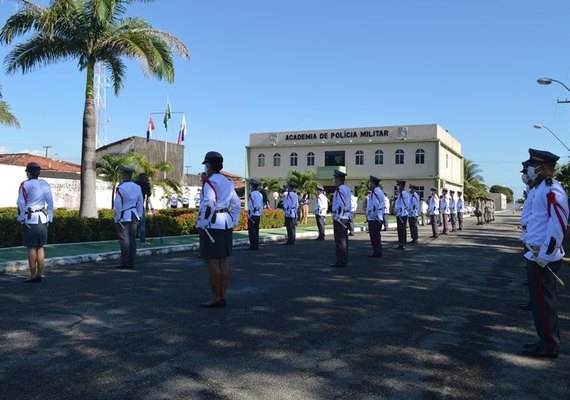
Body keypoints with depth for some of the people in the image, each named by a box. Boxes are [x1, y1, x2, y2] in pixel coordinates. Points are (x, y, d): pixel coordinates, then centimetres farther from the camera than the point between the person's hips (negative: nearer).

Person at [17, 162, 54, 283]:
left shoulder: (25, 185, -10)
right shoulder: (45, 185, 5)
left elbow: (21, 204, -11)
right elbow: (50, 203, 6)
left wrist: (22, 220, -4)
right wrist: (49, 218, 12)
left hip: (30, 220, -5)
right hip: (42, 219, 5)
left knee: (31, 248, 0)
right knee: (40, 247, 9)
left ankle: (33, 276, 3)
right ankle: (39, 275, 12)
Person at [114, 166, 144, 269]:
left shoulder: (120, 188, -12)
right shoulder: (137, 187, 9)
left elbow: (118, 205, -13)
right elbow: (140, 204, 12)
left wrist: (117, 219, -7)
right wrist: (138, 217, 18)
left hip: (123, 217, -6)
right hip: (134, 216, 6)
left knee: (124, 240, -2)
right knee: (132, 239, 7)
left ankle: (125, 263, -1)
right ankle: (131, 263, 9)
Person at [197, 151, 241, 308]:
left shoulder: (209, 181, -11)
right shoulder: (227, 182, 15)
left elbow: (209, 204, -22)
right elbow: (236, 204, 17)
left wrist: (202, 225, -16)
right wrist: (232, 223, 19)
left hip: (212, 224, -8)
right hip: (226, 223, 8)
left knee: (212, 261, -4)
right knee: (223, 261, 11)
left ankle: (216, 298, -1)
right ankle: (222, 296, 16)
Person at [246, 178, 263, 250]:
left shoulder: (252, 194, -13)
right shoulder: (260, 194, 12)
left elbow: (250, 206, -17)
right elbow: (261, 206, 16)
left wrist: (249, 215, -12)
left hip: (252, 215, -8)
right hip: (258, 215, 8)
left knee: (252, 231, -3)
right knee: (256, 231, 12)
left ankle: (253, 246, -3)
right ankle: (256, 246, 16)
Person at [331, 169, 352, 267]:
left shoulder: (339, 190, -16)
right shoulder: (347, 188, 14)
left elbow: (340, 205, -22)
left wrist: (336, 218, -19)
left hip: (340, 218, -10)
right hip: (347, 217, 10)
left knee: (339, 241, -4)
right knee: (344, 240, 15)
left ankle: (340, 262, -1)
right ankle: (344, 260, 22)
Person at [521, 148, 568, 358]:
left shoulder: (551, 191, -17)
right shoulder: (543, 189, 15)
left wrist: (545, 255, -23)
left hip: (542, 258, -10)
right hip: (538, 255, 10)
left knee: (543, 301, -2)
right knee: (542, 299, 16)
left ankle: (549, 346, 8)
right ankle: (547, 341, 27)